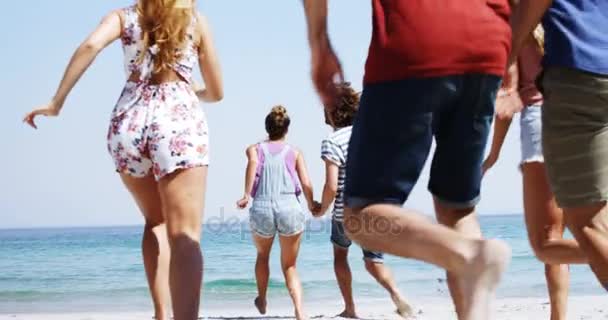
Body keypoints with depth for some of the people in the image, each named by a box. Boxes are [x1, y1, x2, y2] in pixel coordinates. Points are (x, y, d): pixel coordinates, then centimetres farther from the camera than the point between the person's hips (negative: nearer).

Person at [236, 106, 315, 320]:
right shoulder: (295, 153, 15)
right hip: (290, 208, 0)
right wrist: (312, 206, 21)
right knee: (290, 266, 12)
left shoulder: (255, 149, 14)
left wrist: (246, 195, -15)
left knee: (263, 255, 30)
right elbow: (306, 184, 4)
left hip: (262, 208, 0)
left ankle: (262, 300, 43)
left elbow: (253, 162, -10)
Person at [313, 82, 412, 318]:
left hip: (346, 211, -3)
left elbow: (332, 187, -18)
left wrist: (322, 209, -2)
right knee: (373, 261, 8)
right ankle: (395, 293, -21)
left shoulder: (332, 142, -13)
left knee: (340, 254, 22)